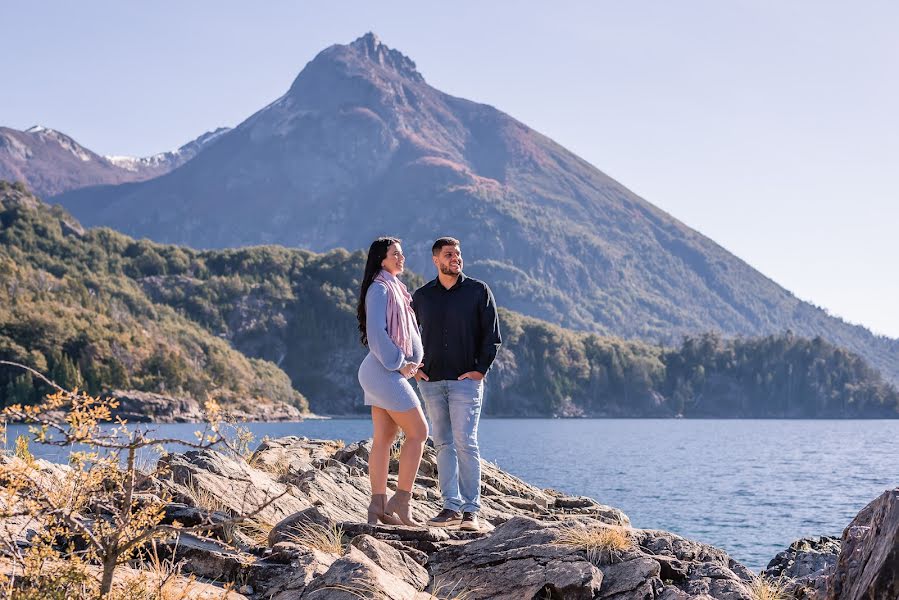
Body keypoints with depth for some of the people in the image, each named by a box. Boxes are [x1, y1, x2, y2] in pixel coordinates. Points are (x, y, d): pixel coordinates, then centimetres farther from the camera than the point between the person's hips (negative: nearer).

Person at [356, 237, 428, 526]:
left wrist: (413, 361, 4)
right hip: (385, 372, -9)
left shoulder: (395, 288, 17)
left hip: (382, 372, 9)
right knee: (418, 432, -5)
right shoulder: (379, 289, -12)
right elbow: (376, 333, -21)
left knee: (384, 438, 7)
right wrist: (399, 364, -14)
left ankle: (378, 505, 8)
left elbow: (409, 330, 20)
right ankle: (402, 500, -3)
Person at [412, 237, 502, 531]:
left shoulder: (478, 291, 2)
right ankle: (451, 507, 8)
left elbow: (492, 335, 1)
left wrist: (480, 369, -8)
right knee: (442, 444, 4)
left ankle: (471, 510, -6)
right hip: (431, 382, 3)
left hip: (466, 380, -3)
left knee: (465, 442, -9)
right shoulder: (421, 296, 9)